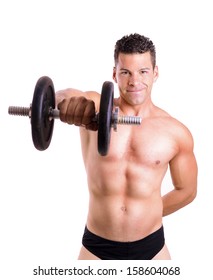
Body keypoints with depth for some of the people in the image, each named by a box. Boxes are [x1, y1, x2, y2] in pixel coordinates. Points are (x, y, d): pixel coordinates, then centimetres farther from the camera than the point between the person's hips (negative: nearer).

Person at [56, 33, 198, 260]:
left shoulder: (176, 132, -6)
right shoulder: (95, 108, -9)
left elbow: (186, 190, 7)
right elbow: (66, 96, -32)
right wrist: (67, 100, -54)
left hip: (151, 246, 1)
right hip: (96, 246, 0)